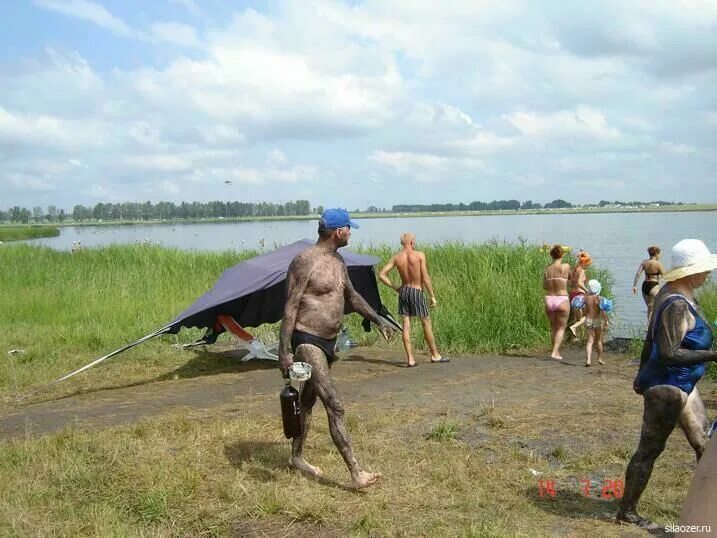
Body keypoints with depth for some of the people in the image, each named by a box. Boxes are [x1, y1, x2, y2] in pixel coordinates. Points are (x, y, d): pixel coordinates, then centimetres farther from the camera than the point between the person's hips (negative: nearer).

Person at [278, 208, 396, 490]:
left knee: (308, 399, 21)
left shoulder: (338, 260, 10)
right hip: (308, 341, -9)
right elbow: (290, 308, -19)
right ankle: (356, 474, -13)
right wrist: (284, 351, -22)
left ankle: (297, 457, 36)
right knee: (334, 405, -13)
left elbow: (351, 295, 23)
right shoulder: (305, 262, -18)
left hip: (328, 341, 9)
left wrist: (378, 319, 20)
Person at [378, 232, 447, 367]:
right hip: (417, 292, -4)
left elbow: (381, 275, -2)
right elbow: (425, 278, -13)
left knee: (406, 325, 4)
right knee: (426, 324, 9)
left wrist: (394, 287, 8)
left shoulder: (396, 258, 1)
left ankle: (410, 359, 2)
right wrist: (432, 296, -7)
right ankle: (435, 355, 20)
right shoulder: (420, 255, -10)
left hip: (403, 291, 4)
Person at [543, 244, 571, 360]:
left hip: (549, 300, 3)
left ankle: (556, 351, 26)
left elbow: (545, 286, 7)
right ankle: (555, 352, -6)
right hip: (562, 300, -3)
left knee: (553, 328, 18)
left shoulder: (547, 269, 1)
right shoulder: (566, 266, -8)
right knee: (561, 328, 7)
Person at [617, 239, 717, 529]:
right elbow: (669, 353, -28)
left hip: (682, 385, 10)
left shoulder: (671, 293, 5)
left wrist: (642, 372, 20)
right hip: (667, 387, -10)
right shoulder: (678, 305, -24)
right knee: (649, 449, 3)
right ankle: (627, 511, 17)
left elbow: (651, 337, 12)